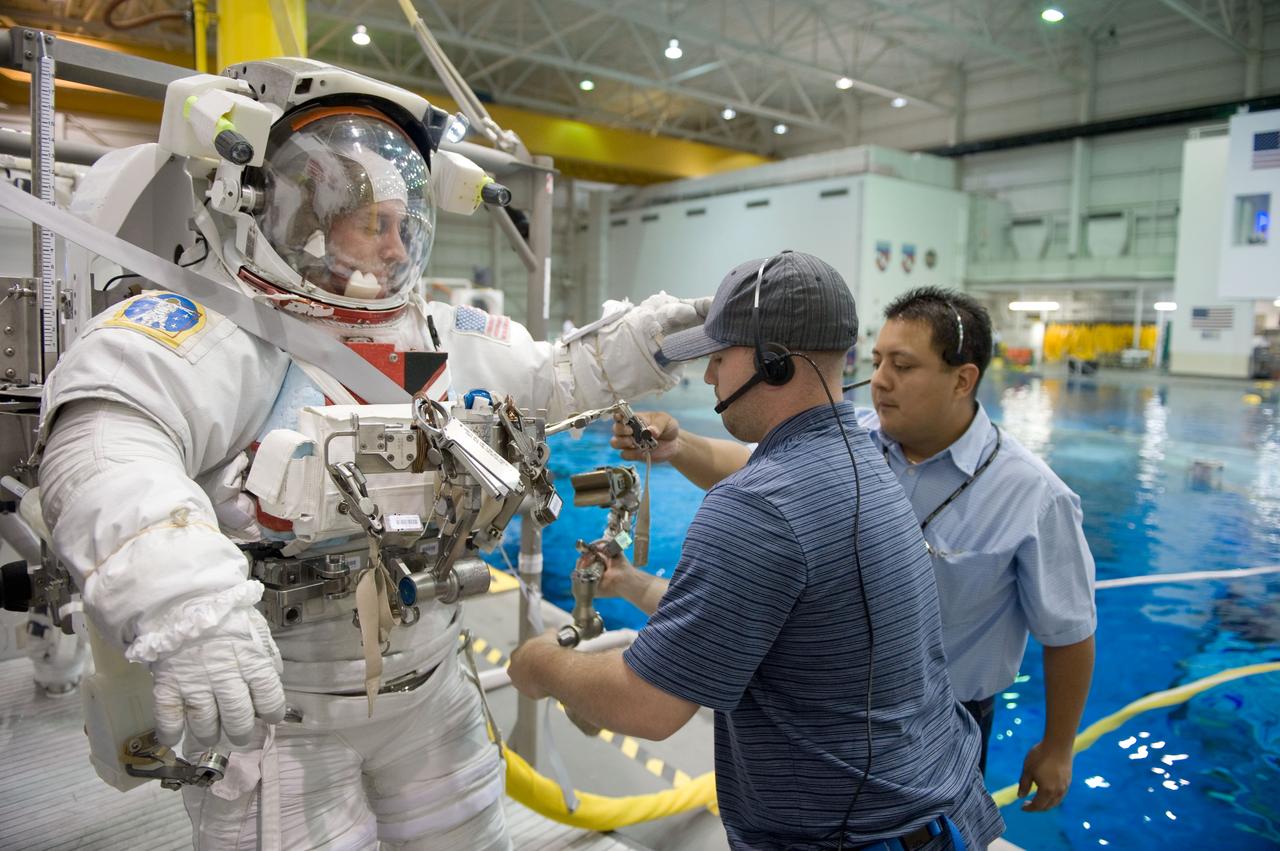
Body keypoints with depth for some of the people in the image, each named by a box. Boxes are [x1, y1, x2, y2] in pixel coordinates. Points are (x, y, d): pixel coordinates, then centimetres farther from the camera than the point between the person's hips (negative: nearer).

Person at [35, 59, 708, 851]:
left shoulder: (444, 335, 4)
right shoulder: (220, 330, -18)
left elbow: (553, 376, 17)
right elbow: (104, 446, -36)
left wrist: (649, 334, 6)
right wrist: (187, 601, -51)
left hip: (430, 689, 7)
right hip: (267, 709, -6)